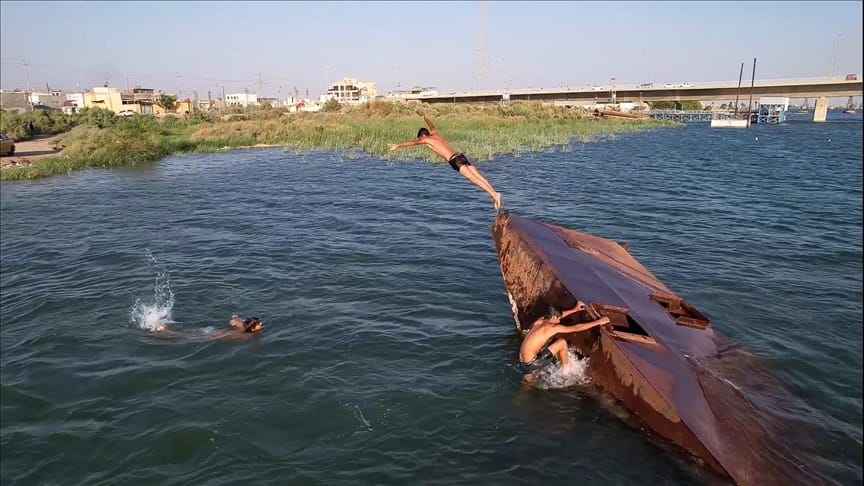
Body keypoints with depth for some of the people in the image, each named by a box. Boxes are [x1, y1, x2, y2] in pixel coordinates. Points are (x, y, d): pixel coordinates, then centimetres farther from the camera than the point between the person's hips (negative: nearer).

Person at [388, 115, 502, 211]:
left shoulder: (427, 139, 8)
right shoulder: (436, 135, 28)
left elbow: (413, 143, 14)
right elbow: (432, 128, 50)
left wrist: (398, 145, 24)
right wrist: (426, 119, 70)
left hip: (455, 161, -8)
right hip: (461, 157, 8)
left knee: (474, 179, -19)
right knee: (479, 177, -3)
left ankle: (494, 195, -31)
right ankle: (494, 194, -13)